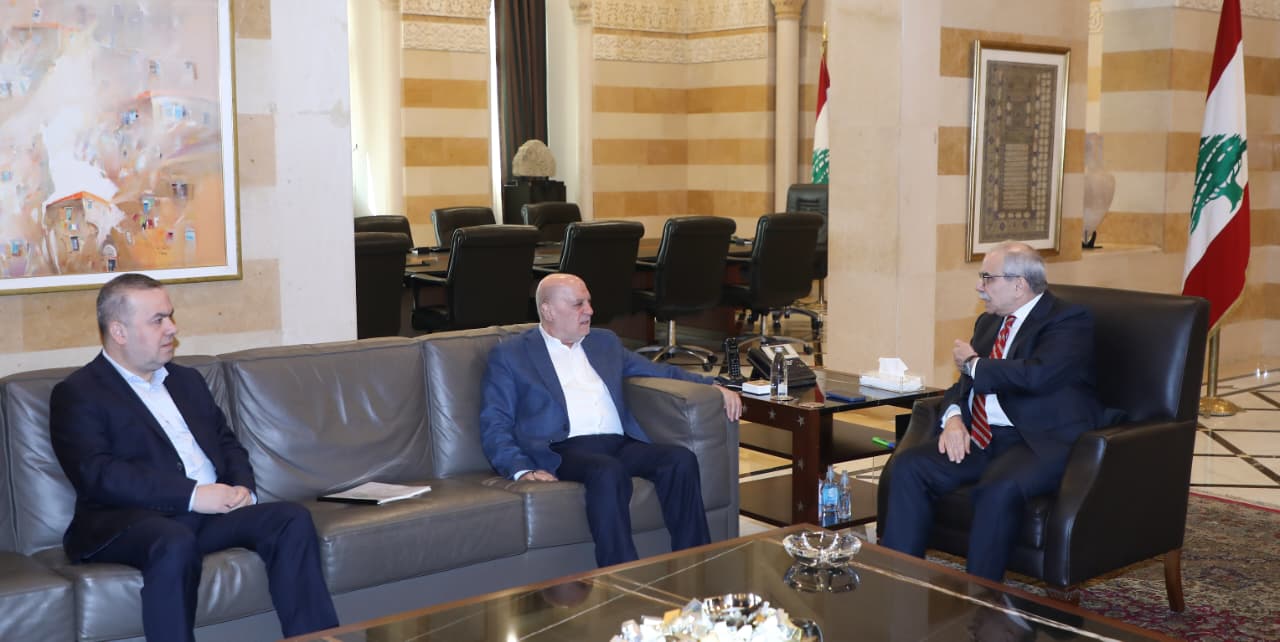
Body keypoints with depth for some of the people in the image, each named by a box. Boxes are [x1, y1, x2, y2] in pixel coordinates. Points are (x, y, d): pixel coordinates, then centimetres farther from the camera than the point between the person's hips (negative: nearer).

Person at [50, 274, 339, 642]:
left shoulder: (187, 380, 23)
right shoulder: (76, 395, 1)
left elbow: (227, 444, 23)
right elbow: (97, 474, -12)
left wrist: (242, 488, -1)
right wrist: (192, 495, -19)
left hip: (213, 512, 6)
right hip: (132, 520, -6)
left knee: (292, 519, -18)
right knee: (176, 543, -38)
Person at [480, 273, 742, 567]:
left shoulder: (605, 342, 26)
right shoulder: (509, 355, 11)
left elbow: (659, 371, 31)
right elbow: (494, 426, 4)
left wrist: (714, 387, 15)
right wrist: (522, 470, -15)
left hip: (620, 445, 5)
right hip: (565, 451, -5)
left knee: (681, 459, -24)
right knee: (609, 471, -37)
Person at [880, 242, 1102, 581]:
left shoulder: (1069, 321, -5)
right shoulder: (989, 322, 21)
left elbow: (1035, 374, -22)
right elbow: (966, 382, 19)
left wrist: (973, 363, -5)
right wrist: (954, 417, -6)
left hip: (1041, 442, -7)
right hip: (982, 439, 8)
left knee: (997, 489, -36)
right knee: (908, 466, -14)